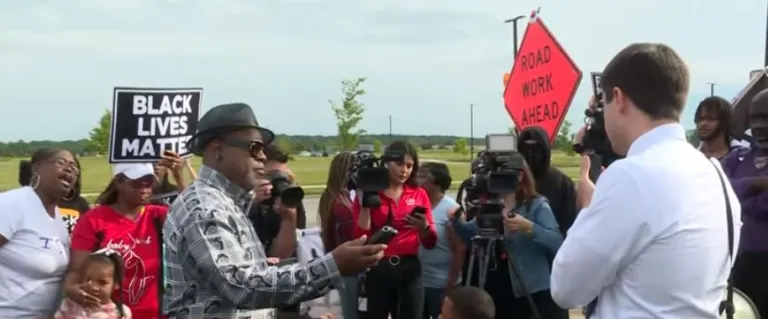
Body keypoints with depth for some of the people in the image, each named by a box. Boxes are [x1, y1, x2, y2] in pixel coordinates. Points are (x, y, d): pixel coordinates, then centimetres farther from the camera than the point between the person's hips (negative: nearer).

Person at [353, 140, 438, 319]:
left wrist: (424, 227, -16)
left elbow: (430, 243, 4)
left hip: (409, 270, 2)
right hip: (377, 270, -2)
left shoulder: (419, 194, 7)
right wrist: (365, 205, -12)